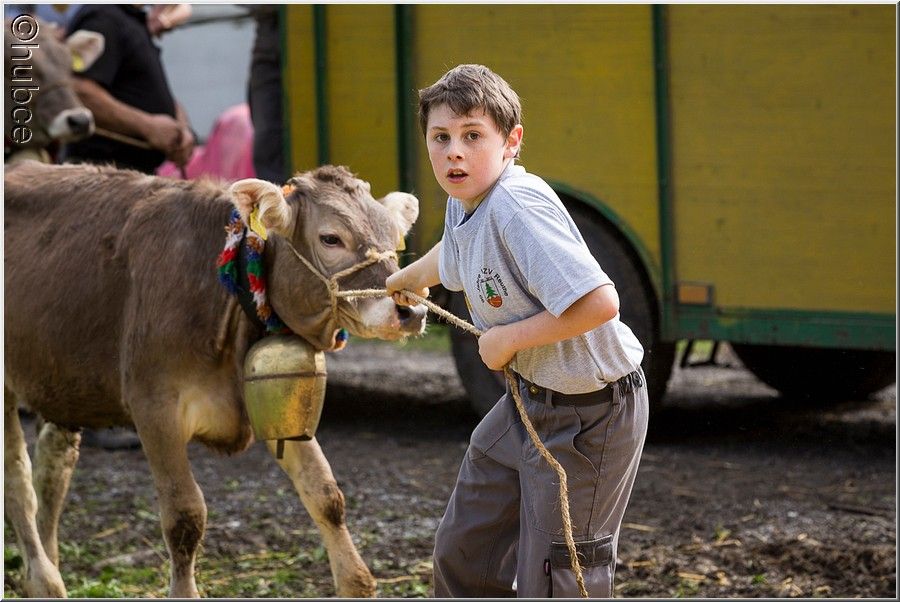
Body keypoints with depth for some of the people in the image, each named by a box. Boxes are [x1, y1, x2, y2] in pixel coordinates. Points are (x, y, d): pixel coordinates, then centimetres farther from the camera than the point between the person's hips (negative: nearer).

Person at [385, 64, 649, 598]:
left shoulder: (518, 206, -28)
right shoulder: (464, 203, 0)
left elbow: (599, 303, -37)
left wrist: (508, 339, -24)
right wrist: (399, 282, 46)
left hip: (589, 411, -10)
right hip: (527, 401, 10)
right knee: (461, 552, 20)